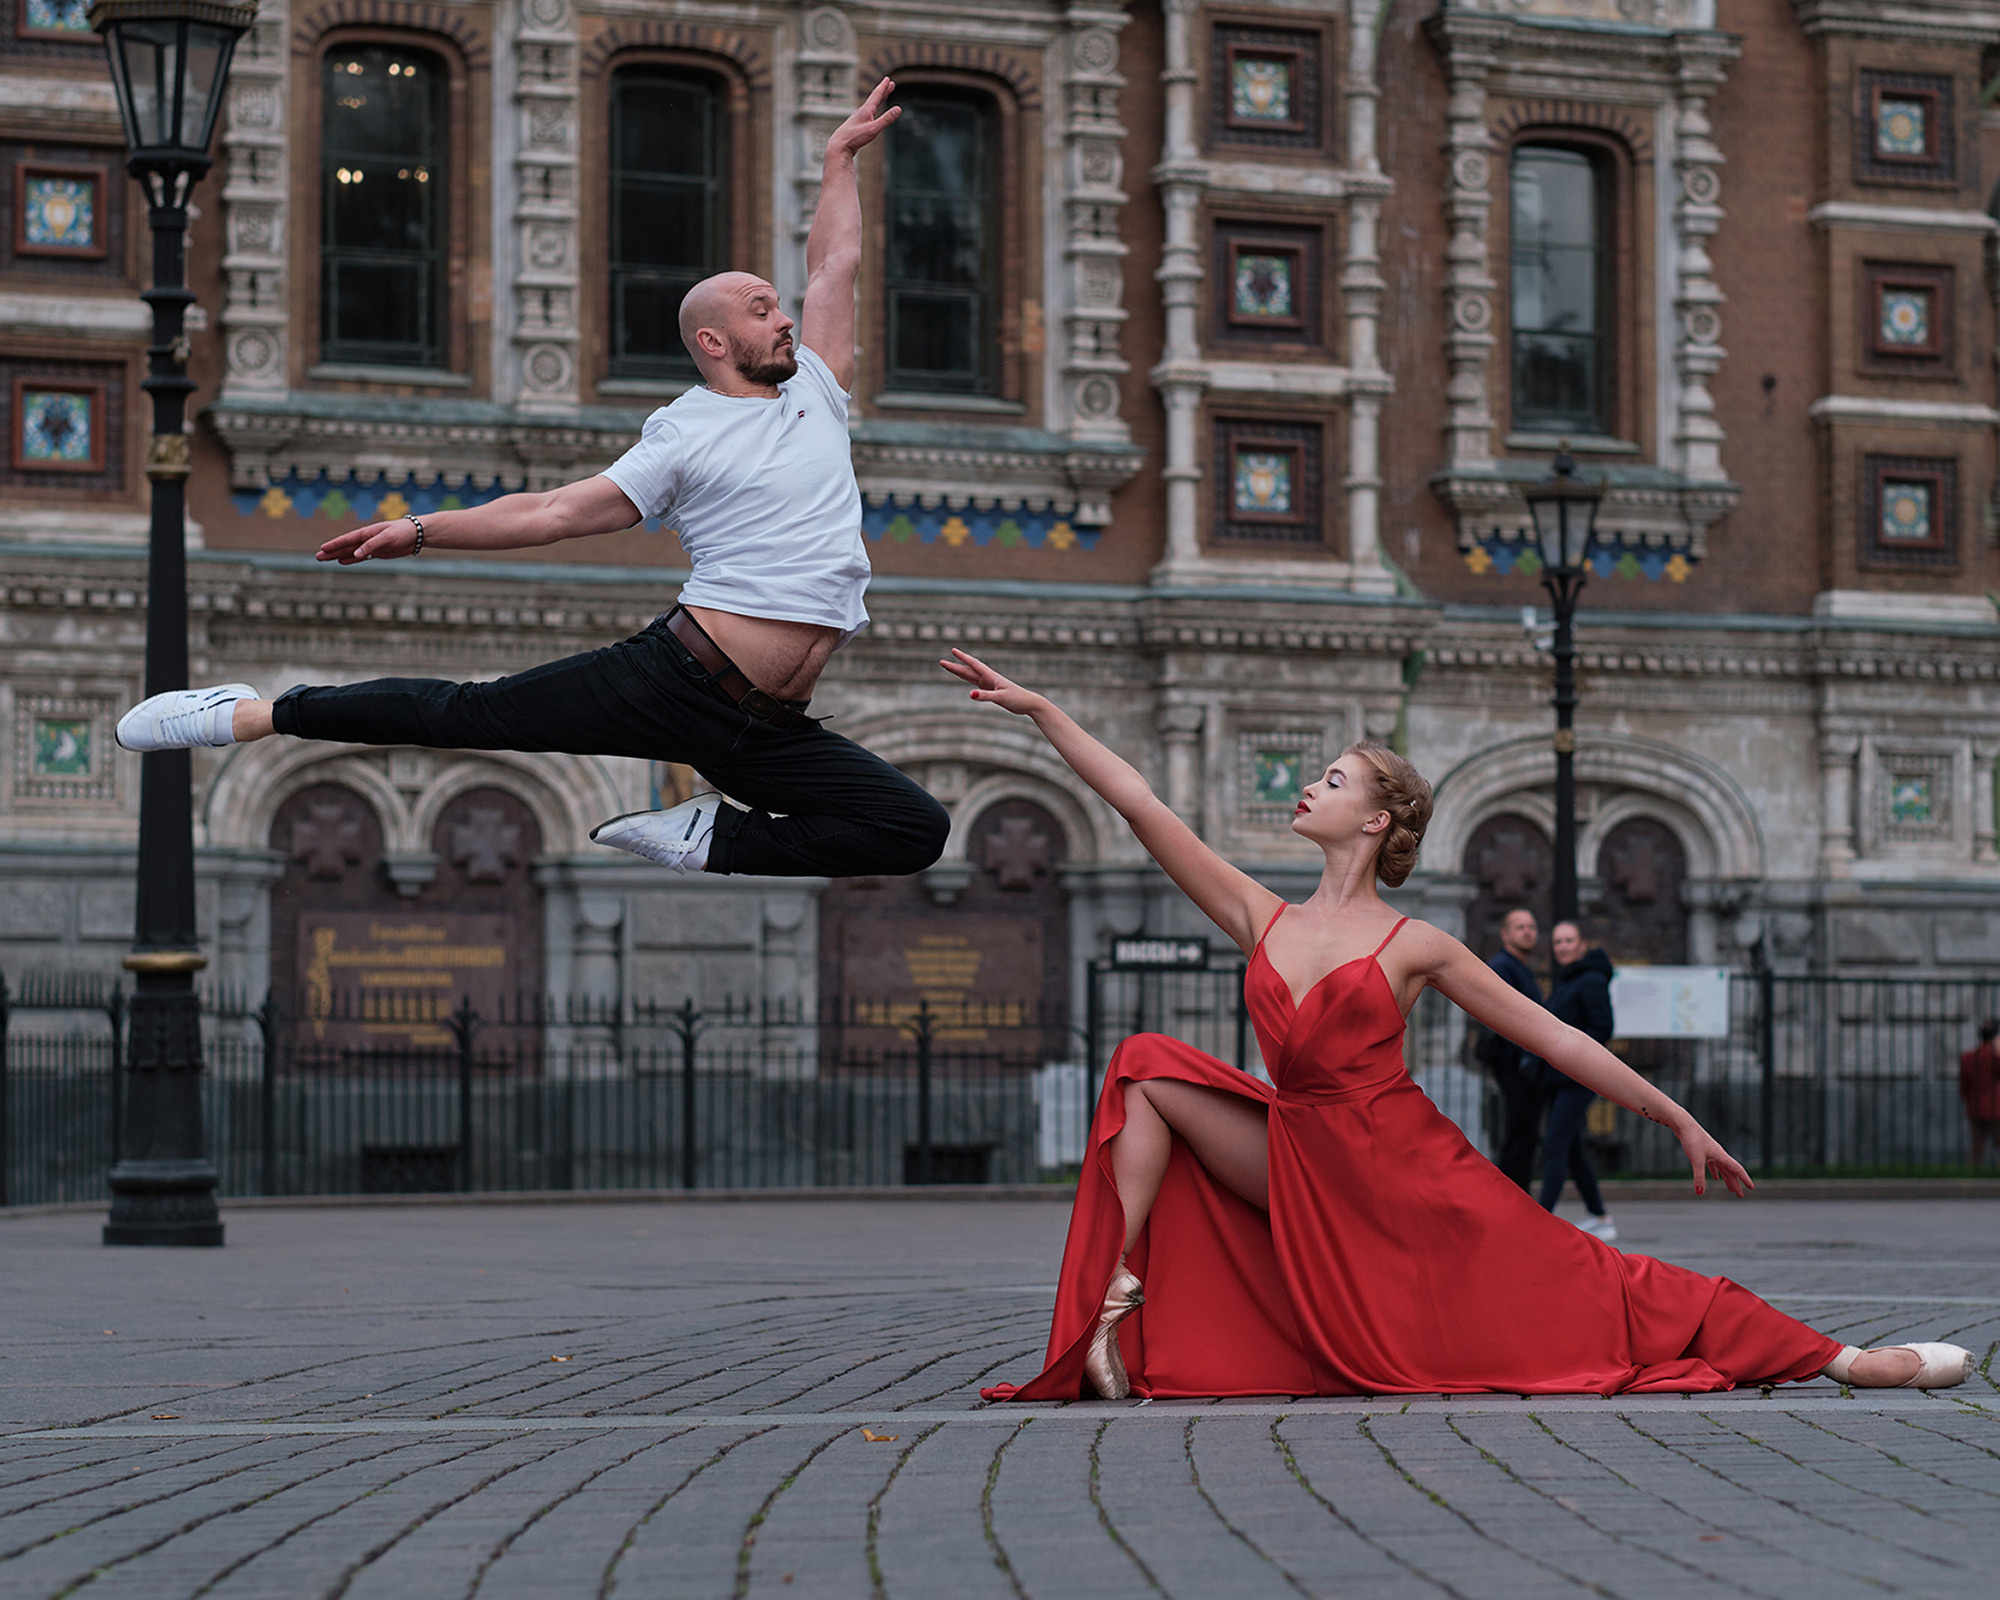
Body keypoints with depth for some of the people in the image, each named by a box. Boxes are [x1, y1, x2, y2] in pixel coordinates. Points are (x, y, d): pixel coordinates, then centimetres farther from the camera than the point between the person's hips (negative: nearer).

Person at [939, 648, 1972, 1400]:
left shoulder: (1417, 947, -3)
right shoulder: (1259, 920, 6)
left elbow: (1556, 1039, -1)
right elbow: (1141, 808, 3)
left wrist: (1682, 1122, 0)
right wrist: (1041, 712, 1)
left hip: (1410, 1173, -4)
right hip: (1301, 1171, 4)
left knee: (1582, 1287, -13)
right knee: (1147, 1067, -4)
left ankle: (1845, 1361, -13)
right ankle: (1120, 1296, -6)